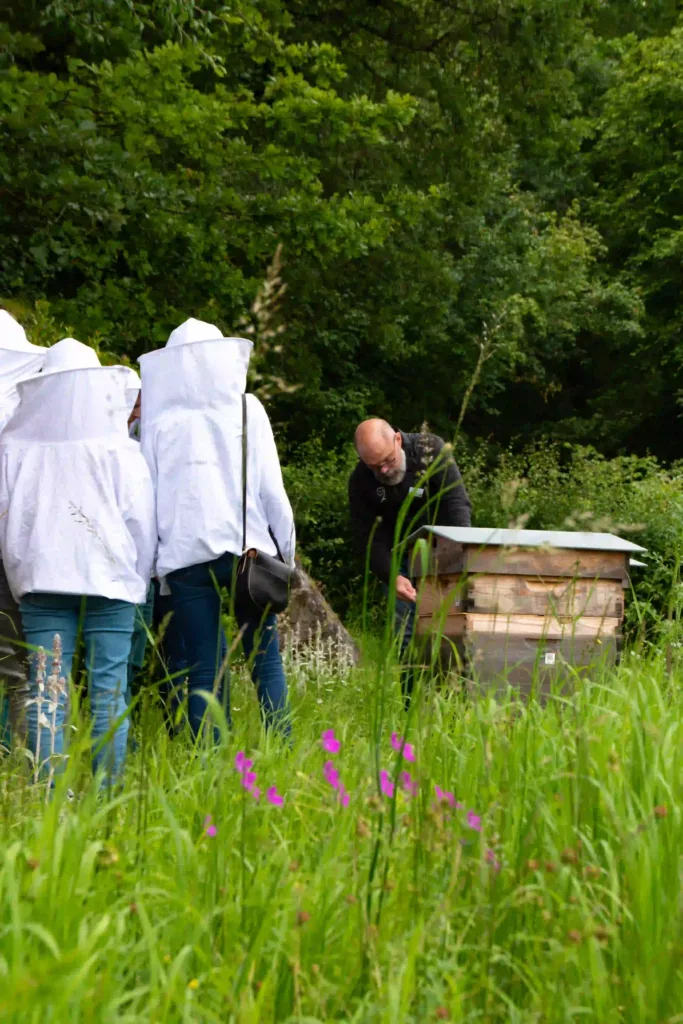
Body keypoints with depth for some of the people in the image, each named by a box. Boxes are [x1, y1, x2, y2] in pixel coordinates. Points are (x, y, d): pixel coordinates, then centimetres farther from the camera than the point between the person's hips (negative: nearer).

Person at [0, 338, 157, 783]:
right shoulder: (119, 450, -3)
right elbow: (141, 521, 1)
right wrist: (139, 580, 12)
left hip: (42, 578, 2)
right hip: (110, 578, -2)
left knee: (46, 694, 3)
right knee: (109, 691, 1)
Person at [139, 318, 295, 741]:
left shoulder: (160, 419, 5)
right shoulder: (246, 409, 4)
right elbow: (271, 487, 2)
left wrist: (153, 561, 12)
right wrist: (287, 547, 9)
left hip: (184, 552, 0)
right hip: (248, 546, 0)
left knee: (204, 669, 4)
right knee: (266, 658, 9)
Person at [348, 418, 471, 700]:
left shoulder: (432, 450, -20)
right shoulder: (361, 480, -14)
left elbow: (456, 504, -25)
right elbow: (367, 537, -13)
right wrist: (391, 577, -28)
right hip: (399, 563, 1)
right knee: (406, 634, -4)